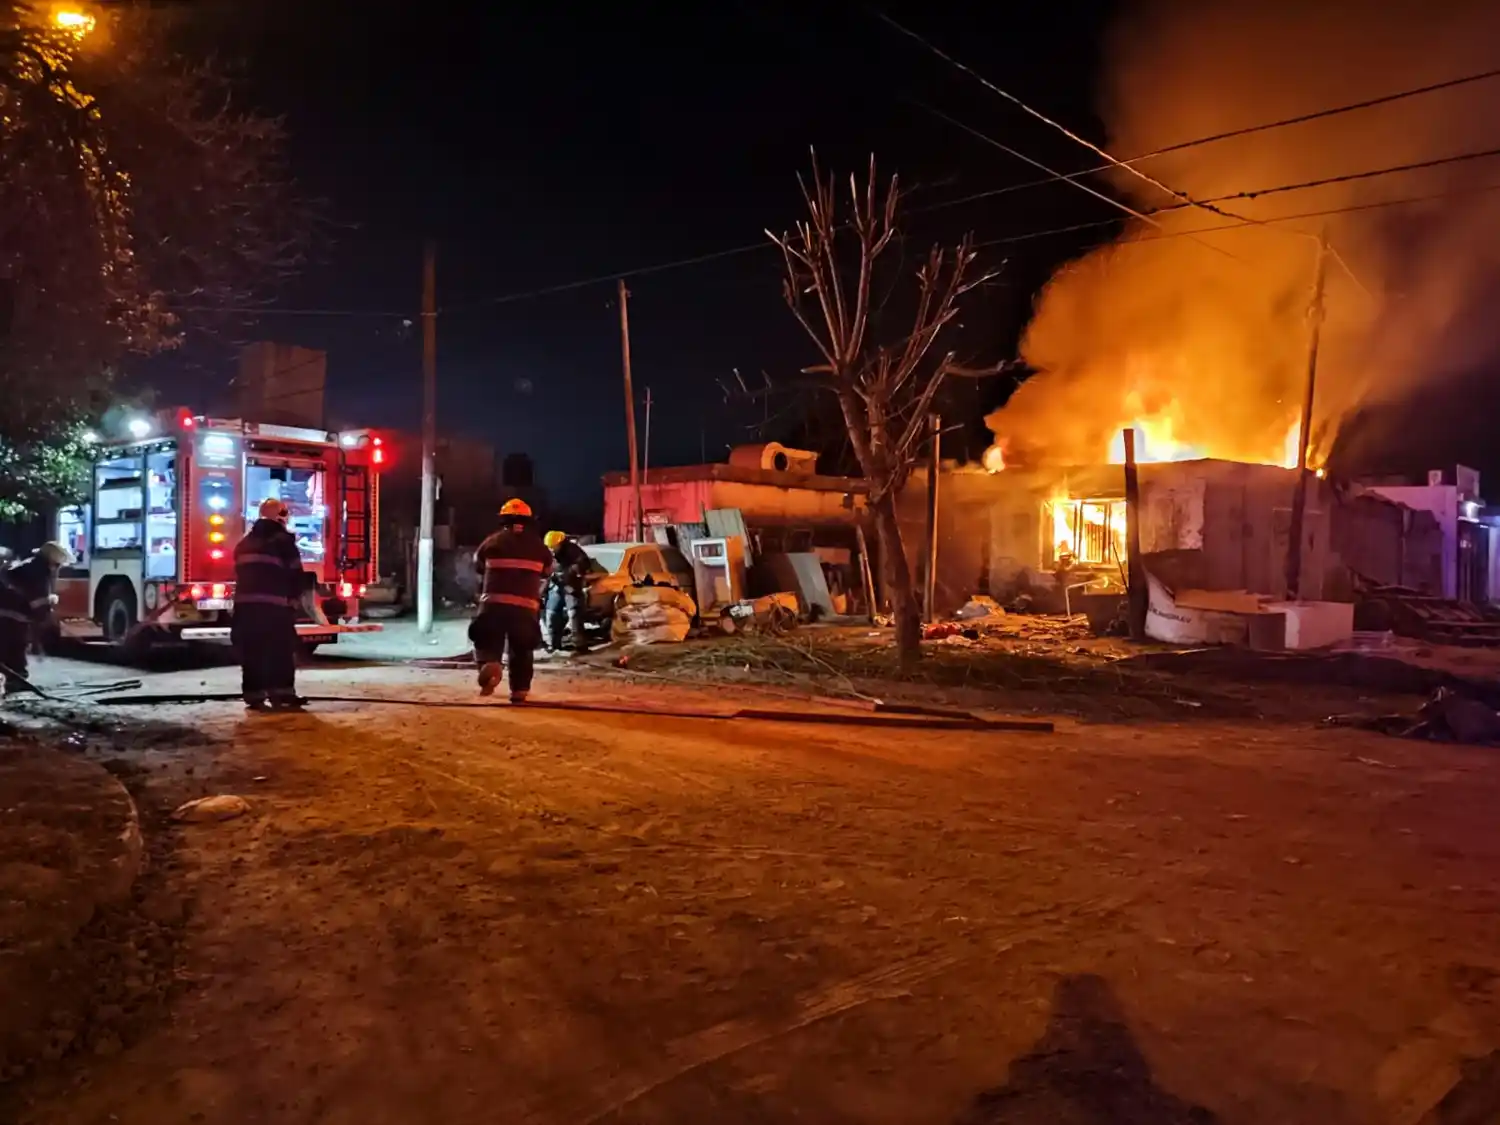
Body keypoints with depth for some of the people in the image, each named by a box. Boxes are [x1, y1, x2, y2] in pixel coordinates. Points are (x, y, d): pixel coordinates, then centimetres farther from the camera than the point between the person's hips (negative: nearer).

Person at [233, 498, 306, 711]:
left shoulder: (244, 542, 20)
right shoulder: (284, 540, -2)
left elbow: (239, 574, 21)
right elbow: (295, 575, -5)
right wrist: (293, 600, 4)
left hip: (245, 603, 6)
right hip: (275, 605, -6)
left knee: (252, 652, 6)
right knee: (282, 651, 1)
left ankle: (254, 696, 6)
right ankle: (282, 694, 1)